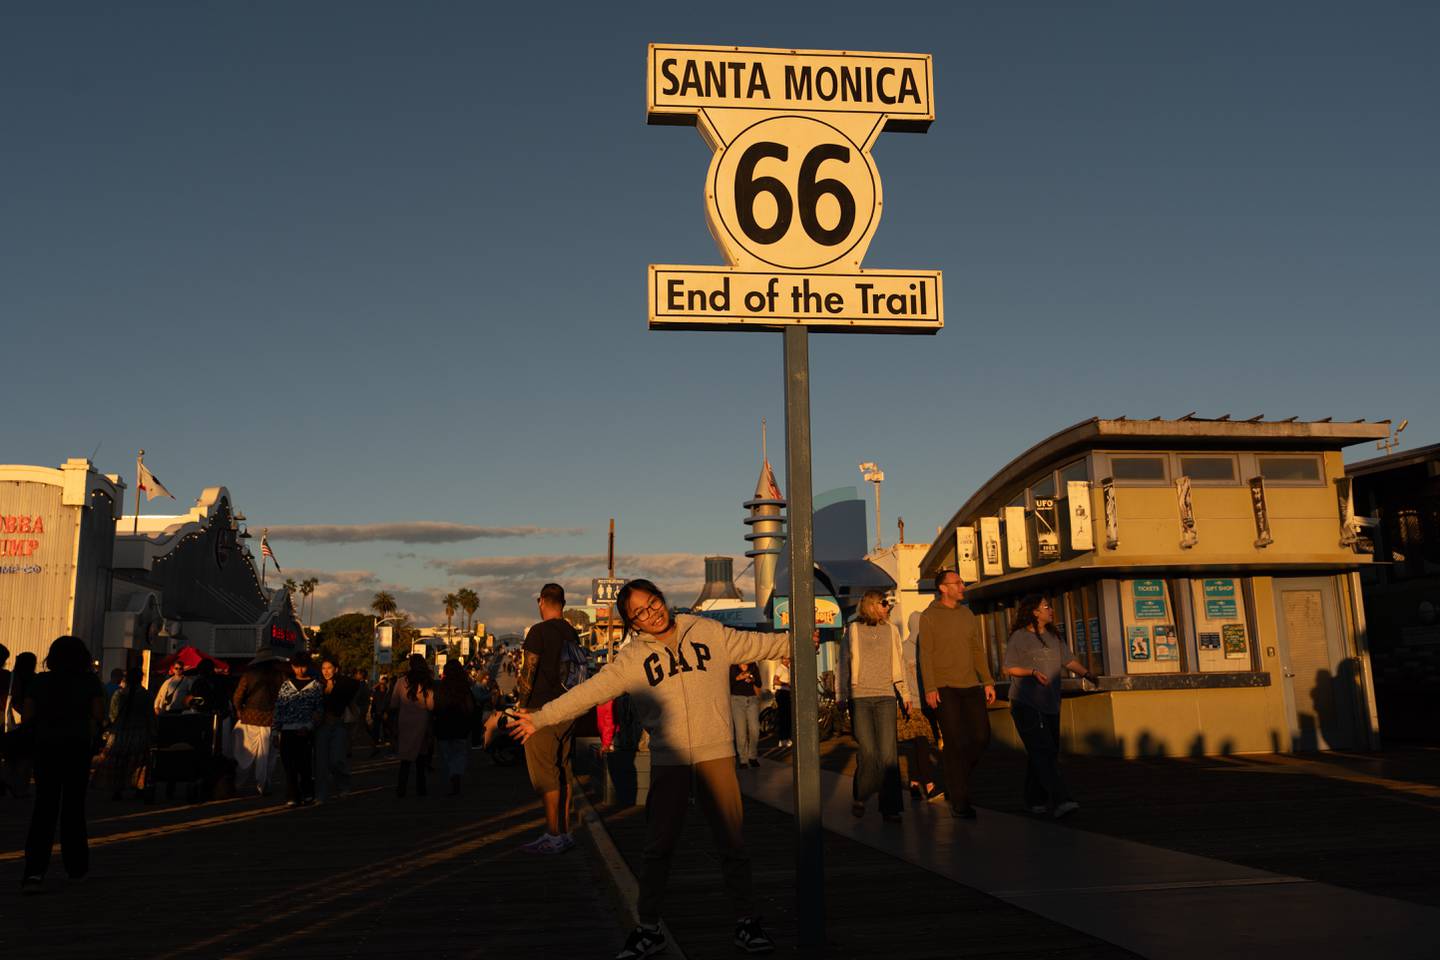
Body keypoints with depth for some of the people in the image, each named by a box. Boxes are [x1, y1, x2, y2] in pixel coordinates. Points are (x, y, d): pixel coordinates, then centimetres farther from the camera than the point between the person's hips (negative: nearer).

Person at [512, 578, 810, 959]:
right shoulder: (632, 659, 1)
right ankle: (648, 929, 21)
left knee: (732, 842, 6)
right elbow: (589, 691, -2)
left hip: (716, 755, 0)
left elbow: (759, 644, 10)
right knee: (658, 849, 7)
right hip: (667, 760, 0)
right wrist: (540, 718, -6)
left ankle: (746, 921, 22)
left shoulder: (709, 633, 3)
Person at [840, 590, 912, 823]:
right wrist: (843, 697, 7)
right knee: (867, 751, -5)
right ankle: (859, 797, 17)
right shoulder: (853, 630, 6)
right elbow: (844, 664, 9)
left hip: (886, 696, 2)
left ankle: (890, 808, -1)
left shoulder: (891, 630, 13)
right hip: (860, 697, -2)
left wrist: (905, 694, 15)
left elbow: (899, 664, 18)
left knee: (888, 753, -6)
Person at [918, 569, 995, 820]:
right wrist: (930, 688, -13)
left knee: (981, 737, 3)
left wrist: (988, 681, 9)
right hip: (945, 688, -5)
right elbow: (925, 655, -6)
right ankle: (959, 802, 3)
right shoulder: (929, 617, -2)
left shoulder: (968, 615, 14)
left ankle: (955, 782, 24)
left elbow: (978, 650, 16)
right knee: (955, 743, -5)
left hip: (971, 686, 6)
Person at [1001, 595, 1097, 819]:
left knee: (1050, 753, 8)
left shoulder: (1054, 637, 16)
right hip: (1026, 704, -7)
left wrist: (1086, 673, -2)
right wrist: (1033, 672, -18)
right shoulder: (1018, 637, -4)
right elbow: (1010, 669, -5)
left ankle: (1035, 801, 19)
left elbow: (1069, 661, 13)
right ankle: (1060, 801, -22)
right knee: (1043, 752, -15)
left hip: (1050, 704, 7)